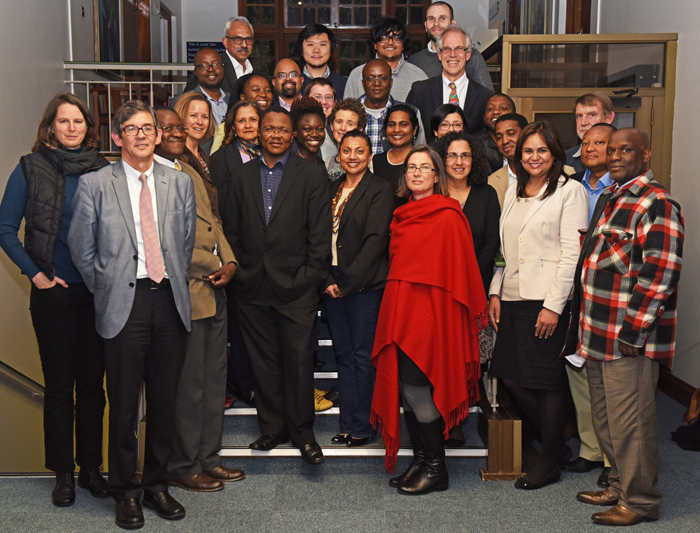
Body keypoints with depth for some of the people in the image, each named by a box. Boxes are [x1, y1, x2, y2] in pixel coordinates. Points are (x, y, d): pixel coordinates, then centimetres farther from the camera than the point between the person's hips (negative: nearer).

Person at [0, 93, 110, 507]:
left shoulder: (104, 170, 5)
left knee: (93, 381, 9)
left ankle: (91, 468, 22)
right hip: (54, 291, -2)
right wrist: (35, 274, -5)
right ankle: (63, 473, 19)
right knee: (59, 384, 7)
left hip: (99, 291, 2)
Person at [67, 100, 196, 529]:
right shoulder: (95, 185, 2)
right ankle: (126, 491, 21)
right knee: (124, 403, 4)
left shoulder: (181, 183, 9)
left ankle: (158, 484, 26)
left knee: (165, 400, 10)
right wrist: (105, 290, 5)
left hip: (170, 300, 3)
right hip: (124, 303, -2)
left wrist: (176, 285, 10)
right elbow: (81, 249, 6)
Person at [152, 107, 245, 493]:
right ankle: (183, 466, 18)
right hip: (184, 293, -9)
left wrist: (229, 261, 2)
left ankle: (207, 457, 29)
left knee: (213, 381, 15)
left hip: (213, 291, 9)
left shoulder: (189, 171, 17)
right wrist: (211, 268, -11)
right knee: (188, 385, 1)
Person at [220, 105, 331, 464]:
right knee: (263, 360, 9)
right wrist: (236, 270, 4)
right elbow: (231, 229, 13)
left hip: (296, 286, -3)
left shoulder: (311, 174, 2)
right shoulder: (242, 175, 11)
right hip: (252, 286, 3)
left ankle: (302, 430, 15)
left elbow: (320, 233, -2)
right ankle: (272, 427, 23)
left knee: (299, 358, 0)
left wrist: (310, 277, -8)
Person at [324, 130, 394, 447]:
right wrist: (328, 280, 0)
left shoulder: (380, 189, -4)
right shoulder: (333, 189, 15)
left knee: (363, 355, -1)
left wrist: (347, 283, -13)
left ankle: (362, 427, 9)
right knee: (344, 354, 9)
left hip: (364, 284, -6)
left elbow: (375, 240, -12)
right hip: (333, 284, 6)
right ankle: (348, 424, 18)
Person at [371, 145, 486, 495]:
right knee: (405, 388, 9)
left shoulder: (447, 216, -9)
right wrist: (395, 310, 14)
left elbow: (458, 269, -9)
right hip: (401, 310, 8)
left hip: (431, 312, -7)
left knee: (416, 386, -6)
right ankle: (420, 461, 22)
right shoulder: (403, 215, 14)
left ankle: (436, 469, 9)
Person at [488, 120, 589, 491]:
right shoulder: (513, 192, 17)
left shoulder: (570, 190, -3)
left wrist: (553, 306, -15)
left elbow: (571, 252, -9)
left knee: (547, 379, 0)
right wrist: (495, 293, 10)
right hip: (513, 299, 7)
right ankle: (554, 441, 26)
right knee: (509, 376, 5)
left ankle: (550, 460, 18)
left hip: (548, 300, -6)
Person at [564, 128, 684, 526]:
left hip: (630, 338, -9)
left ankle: (640, 501, 15)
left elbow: (660, 273, -19)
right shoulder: (610, 199, 17)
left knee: (630, 422, 0)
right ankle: (620, 487, 33)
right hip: (600, 333, 9)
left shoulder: (656, 204, -13)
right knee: (606, 419, 18)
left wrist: (633, 330, -21)